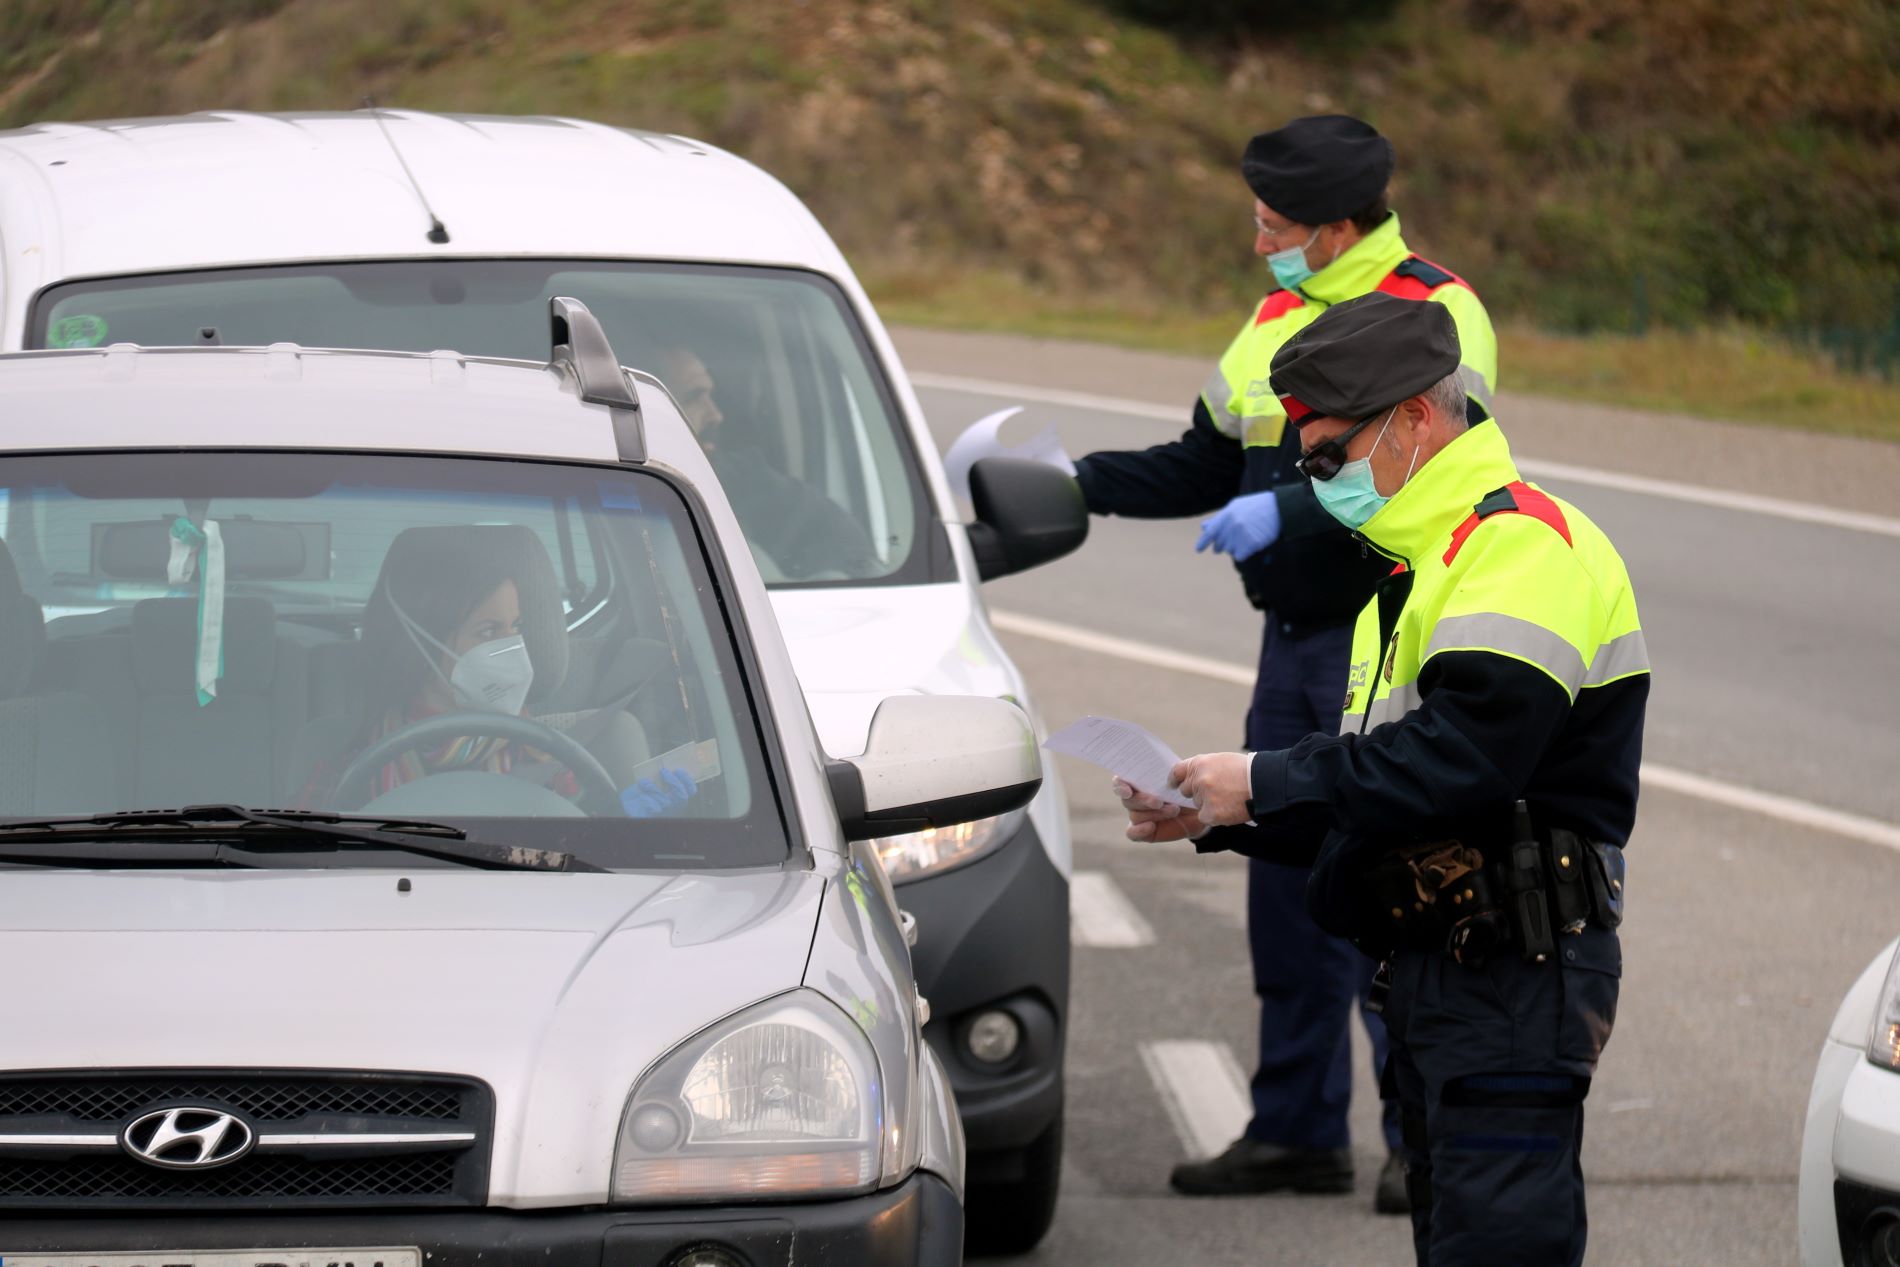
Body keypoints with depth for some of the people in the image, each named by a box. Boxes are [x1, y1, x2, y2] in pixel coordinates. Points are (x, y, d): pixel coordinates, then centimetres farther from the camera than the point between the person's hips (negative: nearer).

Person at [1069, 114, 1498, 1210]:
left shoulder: (1434, 313, -10)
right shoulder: (1279, 317, 15)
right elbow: (1207, 465, 20)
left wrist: (1291, 512, -28)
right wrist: (1081, 483, 9)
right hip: (1294, 642, 8)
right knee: (1289, 890, 9)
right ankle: (1299, 1131, 17)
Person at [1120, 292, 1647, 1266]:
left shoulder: (1525, 547, -13)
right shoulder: (1414, 574, 22)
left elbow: (1460, 759, -24)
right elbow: (1371, 802, 22)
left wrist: (1263, 785, -17)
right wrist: (1217, 817, 7)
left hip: (1517, 980, -11)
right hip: (1431, 968, 11)